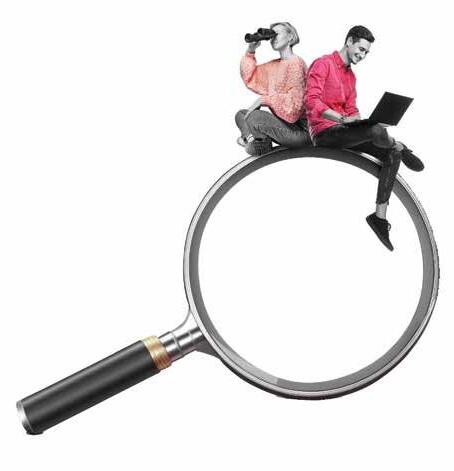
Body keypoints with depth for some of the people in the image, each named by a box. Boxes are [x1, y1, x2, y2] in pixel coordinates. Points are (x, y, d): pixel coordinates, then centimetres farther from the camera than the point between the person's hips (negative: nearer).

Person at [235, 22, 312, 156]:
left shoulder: (295, 62, -13)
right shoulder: (274, 65, 13)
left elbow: (295, 101, -21)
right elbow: (250, 77, 17)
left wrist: (263, 99, -17)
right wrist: (250, 50, 8)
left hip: (300, 130, -9)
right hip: (284, 122, 9)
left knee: (253, 116, -23)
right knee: (241, 115, 12)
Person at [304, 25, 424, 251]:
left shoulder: (351, 75, 21)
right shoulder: (323, 64, -6)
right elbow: (311, 101, -19)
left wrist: (361, 120, -2)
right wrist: (342, 118, -29)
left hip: (344, 132, 9)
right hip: (323, 133, -9)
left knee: (392, 154, -5)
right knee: (376, 130, -33)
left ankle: (380, 216, -7)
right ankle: (401, 148, 3)